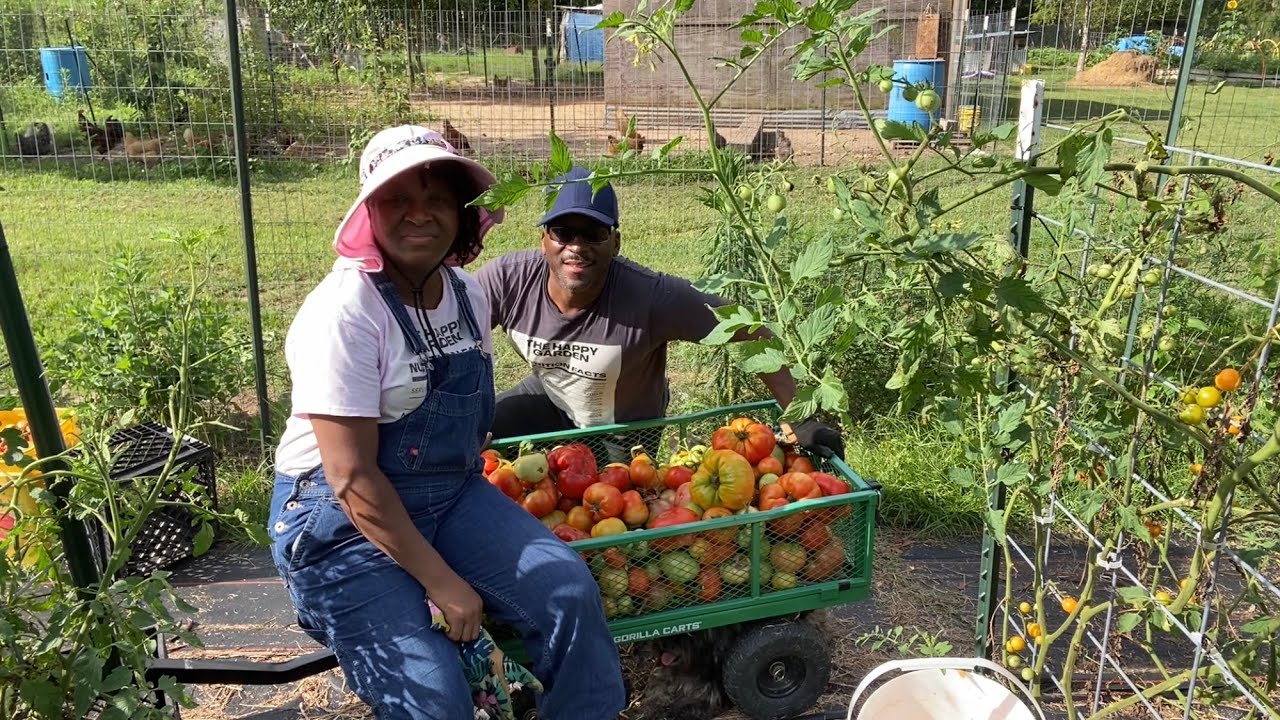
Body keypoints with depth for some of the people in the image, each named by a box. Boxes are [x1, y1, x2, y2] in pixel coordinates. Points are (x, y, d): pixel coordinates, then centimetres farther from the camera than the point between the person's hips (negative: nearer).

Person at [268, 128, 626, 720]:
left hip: (450, 494, 6)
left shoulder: (466, 294, 1)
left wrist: (494, 528, 11)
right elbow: (353, 477, -21)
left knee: (569, 591, -12)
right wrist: (441, 581, -18)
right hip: (342, 517, -6)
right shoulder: (344, 312, -20)